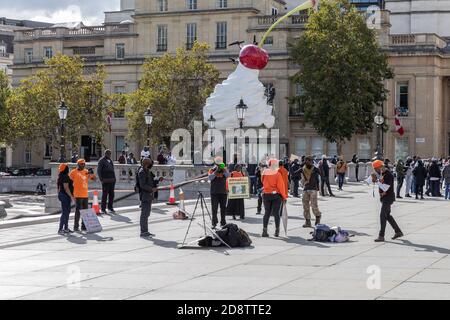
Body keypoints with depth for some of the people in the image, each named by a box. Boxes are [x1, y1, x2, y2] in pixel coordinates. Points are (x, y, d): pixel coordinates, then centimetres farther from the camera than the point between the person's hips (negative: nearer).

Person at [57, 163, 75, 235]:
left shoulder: (62, 176, 16)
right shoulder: (65, 177, -17)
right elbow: (66, 188, -22)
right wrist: (71, 196, -20)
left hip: (66, 196, 11)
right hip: (65, 196, -11)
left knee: (67, 212, 15)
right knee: (64, 213, -11)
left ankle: (66, 228, 22)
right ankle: (60, 229, -12)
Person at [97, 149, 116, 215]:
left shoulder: (110, 161, 18)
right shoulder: (102, 161, -2)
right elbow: (98, 171, -5)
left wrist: (114, 178, 15)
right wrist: (101, 179, -12)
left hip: (112, 180, 7)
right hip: (105, 181, -7)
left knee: (111, 195, 7)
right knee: (104, 195, -4)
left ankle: (110, 208, 16)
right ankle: (103, 209, 1)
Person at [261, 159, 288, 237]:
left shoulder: (265, 173, 0)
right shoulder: (277, 174, -11)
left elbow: (263, 182, 9)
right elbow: (281, 186, -11)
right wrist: (284, 196, -6)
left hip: (266, 195, 4)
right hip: (276, 195, -4)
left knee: (267, 213, 10)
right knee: (276, 213, 5)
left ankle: (264, 230, 4)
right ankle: (277, 231, 7)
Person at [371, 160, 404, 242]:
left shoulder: (388, 175, -21)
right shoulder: (382, 173, 7)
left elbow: (385, 188, -28)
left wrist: (376, 180, -27)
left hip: (388, 198, -10)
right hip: (384, 198, 10)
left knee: (383, 216, -11)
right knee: (387, 215, 16)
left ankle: (381, 236, -10)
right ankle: (398, 232, 26)